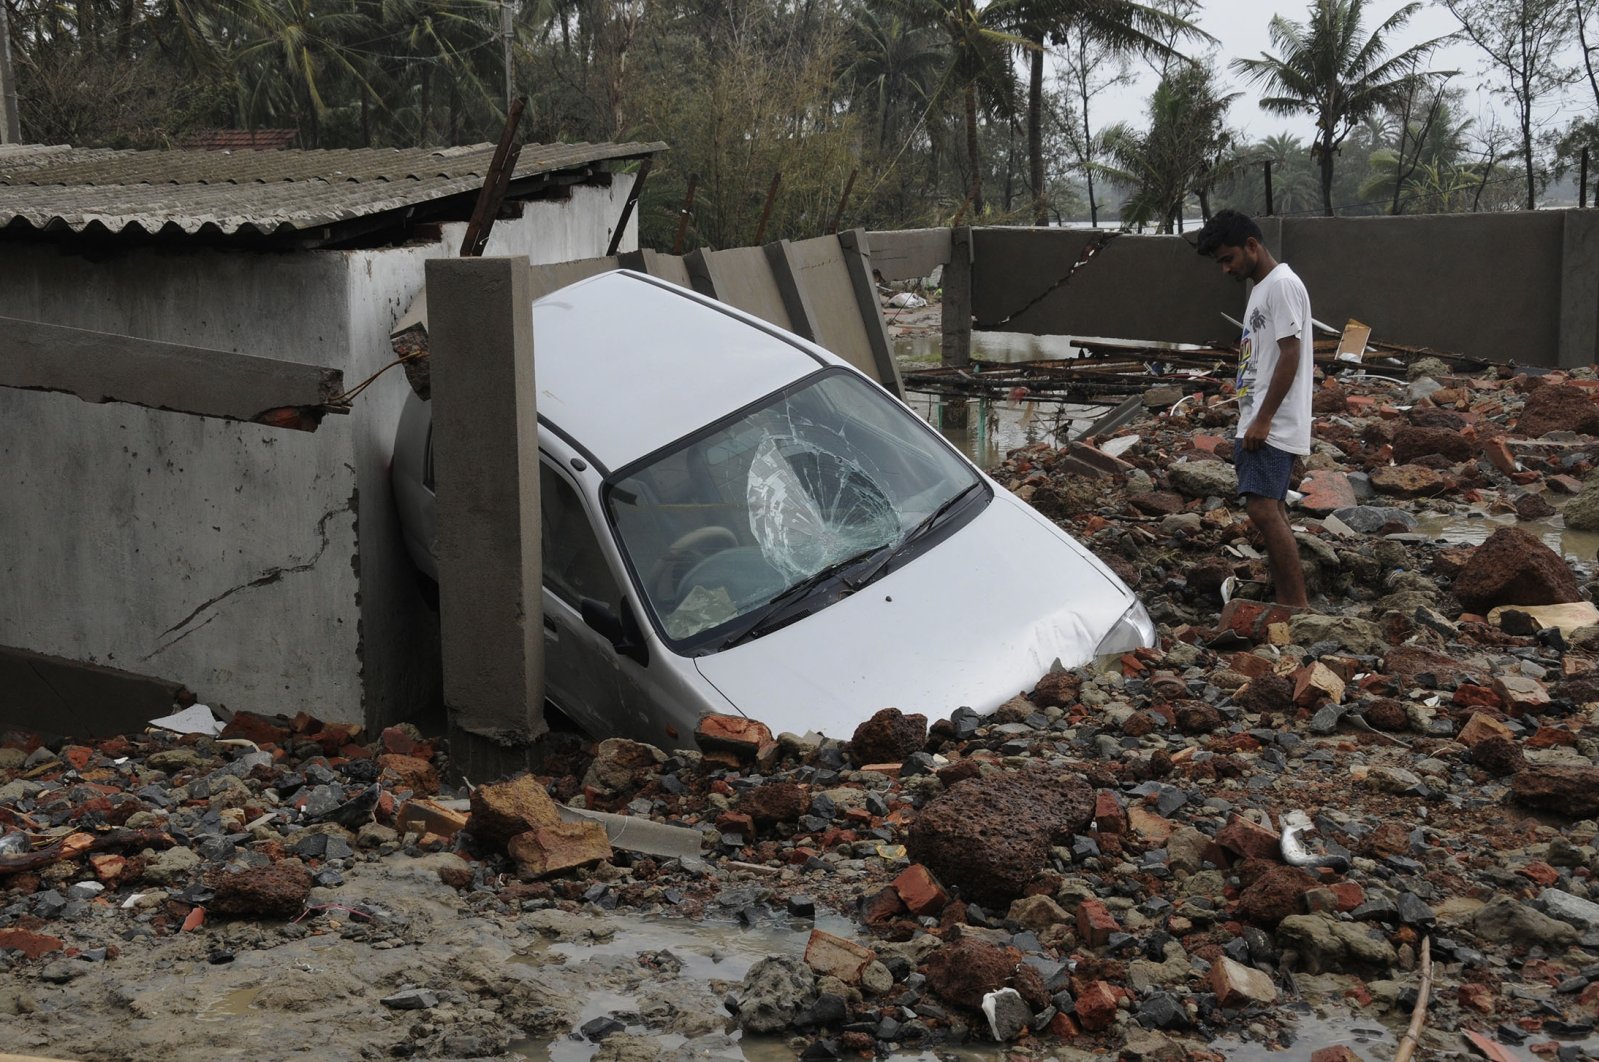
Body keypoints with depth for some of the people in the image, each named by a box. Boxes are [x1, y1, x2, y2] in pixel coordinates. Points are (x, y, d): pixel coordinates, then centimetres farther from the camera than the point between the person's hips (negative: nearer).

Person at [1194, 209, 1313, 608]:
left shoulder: (1283, 284, -13)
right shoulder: (1260, 287, 18)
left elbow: (1290, 355, -19)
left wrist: (1263, 420, -20)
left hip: (1274, 425, -11)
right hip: (1257, 424, 11)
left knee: (1262, 509, -18)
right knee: (1272, 510, 11)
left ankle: (1298, 608, -16)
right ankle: (1285, 604, 16)